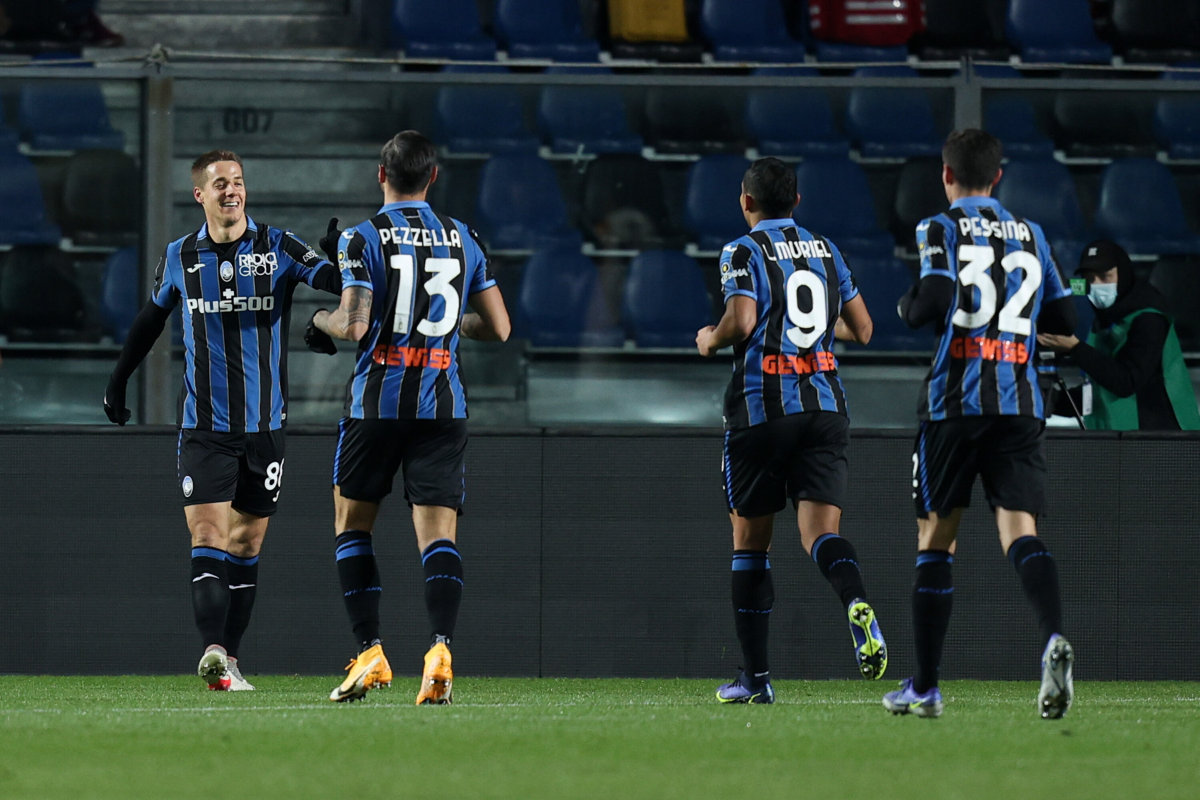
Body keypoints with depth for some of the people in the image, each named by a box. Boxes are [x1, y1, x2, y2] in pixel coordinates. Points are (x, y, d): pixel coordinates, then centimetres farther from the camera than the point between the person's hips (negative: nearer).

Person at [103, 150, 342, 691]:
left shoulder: (277, 248, -1)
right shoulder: (179, 259, 4)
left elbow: (333, 280, -15)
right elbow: (149, 321, 20)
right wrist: (118, 380, 25)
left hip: (265, 423, 1)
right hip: (204, 425, -1)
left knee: (246, 541, 7)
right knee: (207, 536, -14)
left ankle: (228, 658, 13)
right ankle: (213, 651, -24)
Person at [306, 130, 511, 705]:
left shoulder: (363, 239, -6)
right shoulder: (462, 239, 8)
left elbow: (353, 326, -15)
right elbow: (498, 328, 10)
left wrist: (320, 322, 6)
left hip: (378, 401, -2)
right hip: (443, 404, 2)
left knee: (352, 523, 13)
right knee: (438, 530, -2)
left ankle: (370, 654, 4)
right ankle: (440, 647, -24)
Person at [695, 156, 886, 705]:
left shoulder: (743, 253, -3)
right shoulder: (826, 251, 14)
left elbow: (741, 320, -18)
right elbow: (861, 329, 17)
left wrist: (710, 340, 3)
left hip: (761, 408, -3)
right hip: (825, 406, 4)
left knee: (750, 542, 9)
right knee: (821, 531, -6)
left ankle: (755, 675, 10)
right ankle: (857, 604, -39)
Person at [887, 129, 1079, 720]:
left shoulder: (941, 229, 0)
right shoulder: (1031, 236, 14)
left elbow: (935, 299, -15)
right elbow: (1064, 321, 16)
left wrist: (908, 307, 6)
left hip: (955, 400, -3)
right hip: (1020, 404, 3)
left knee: (936, 537, 7)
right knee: (1019, 527, -6)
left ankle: (925, 686, 12)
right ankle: (1053, 637, -36)